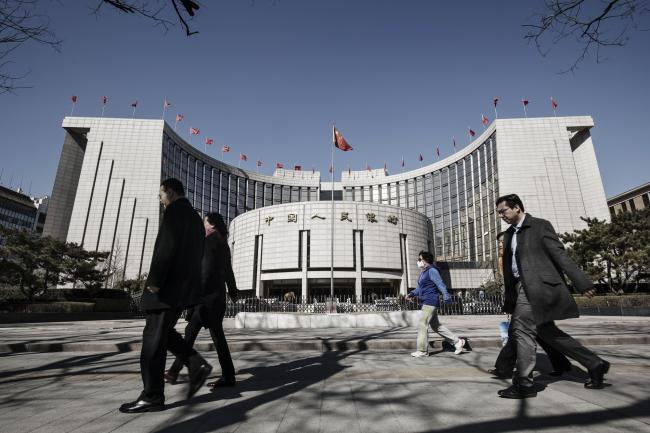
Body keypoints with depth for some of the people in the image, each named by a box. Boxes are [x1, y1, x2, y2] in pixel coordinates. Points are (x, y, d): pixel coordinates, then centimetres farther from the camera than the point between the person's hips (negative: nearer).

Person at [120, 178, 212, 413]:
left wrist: (154, 281, -19)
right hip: (185, 285, 10)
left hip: (169, 285, -10)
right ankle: (196, 364, 6)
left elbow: (167, 246, -20)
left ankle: (152, 397, 4)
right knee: (162, 333, 17)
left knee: (153, 339, -2)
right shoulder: (195, 216, 20)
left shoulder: (175, 210, -8)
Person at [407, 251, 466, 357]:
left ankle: (422, 350, 3)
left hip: (430, 302, -10)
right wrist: (411, 293, 5)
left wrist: (446, 297, -32)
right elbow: (419, 288, 22)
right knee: (436, 326, 14)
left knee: (422, 326, -6)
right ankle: (457, 341, 22)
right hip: (426, 303, 10)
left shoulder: (432, 271, -11)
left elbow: (440, 284, -21)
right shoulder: (423, 273, 18)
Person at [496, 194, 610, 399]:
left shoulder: (540, 226, -3)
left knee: (522, 329, -12)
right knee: (547, 331, 12)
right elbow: (508, 266, 18)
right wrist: (509, 298, 16)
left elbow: (560, 254, -9)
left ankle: (523, 383, -3)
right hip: (522, 287, 8)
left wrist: (582, 282, -14)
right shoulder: (509, 234, 18)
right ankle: (595, 365, 27)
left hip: (537, 286, -8)